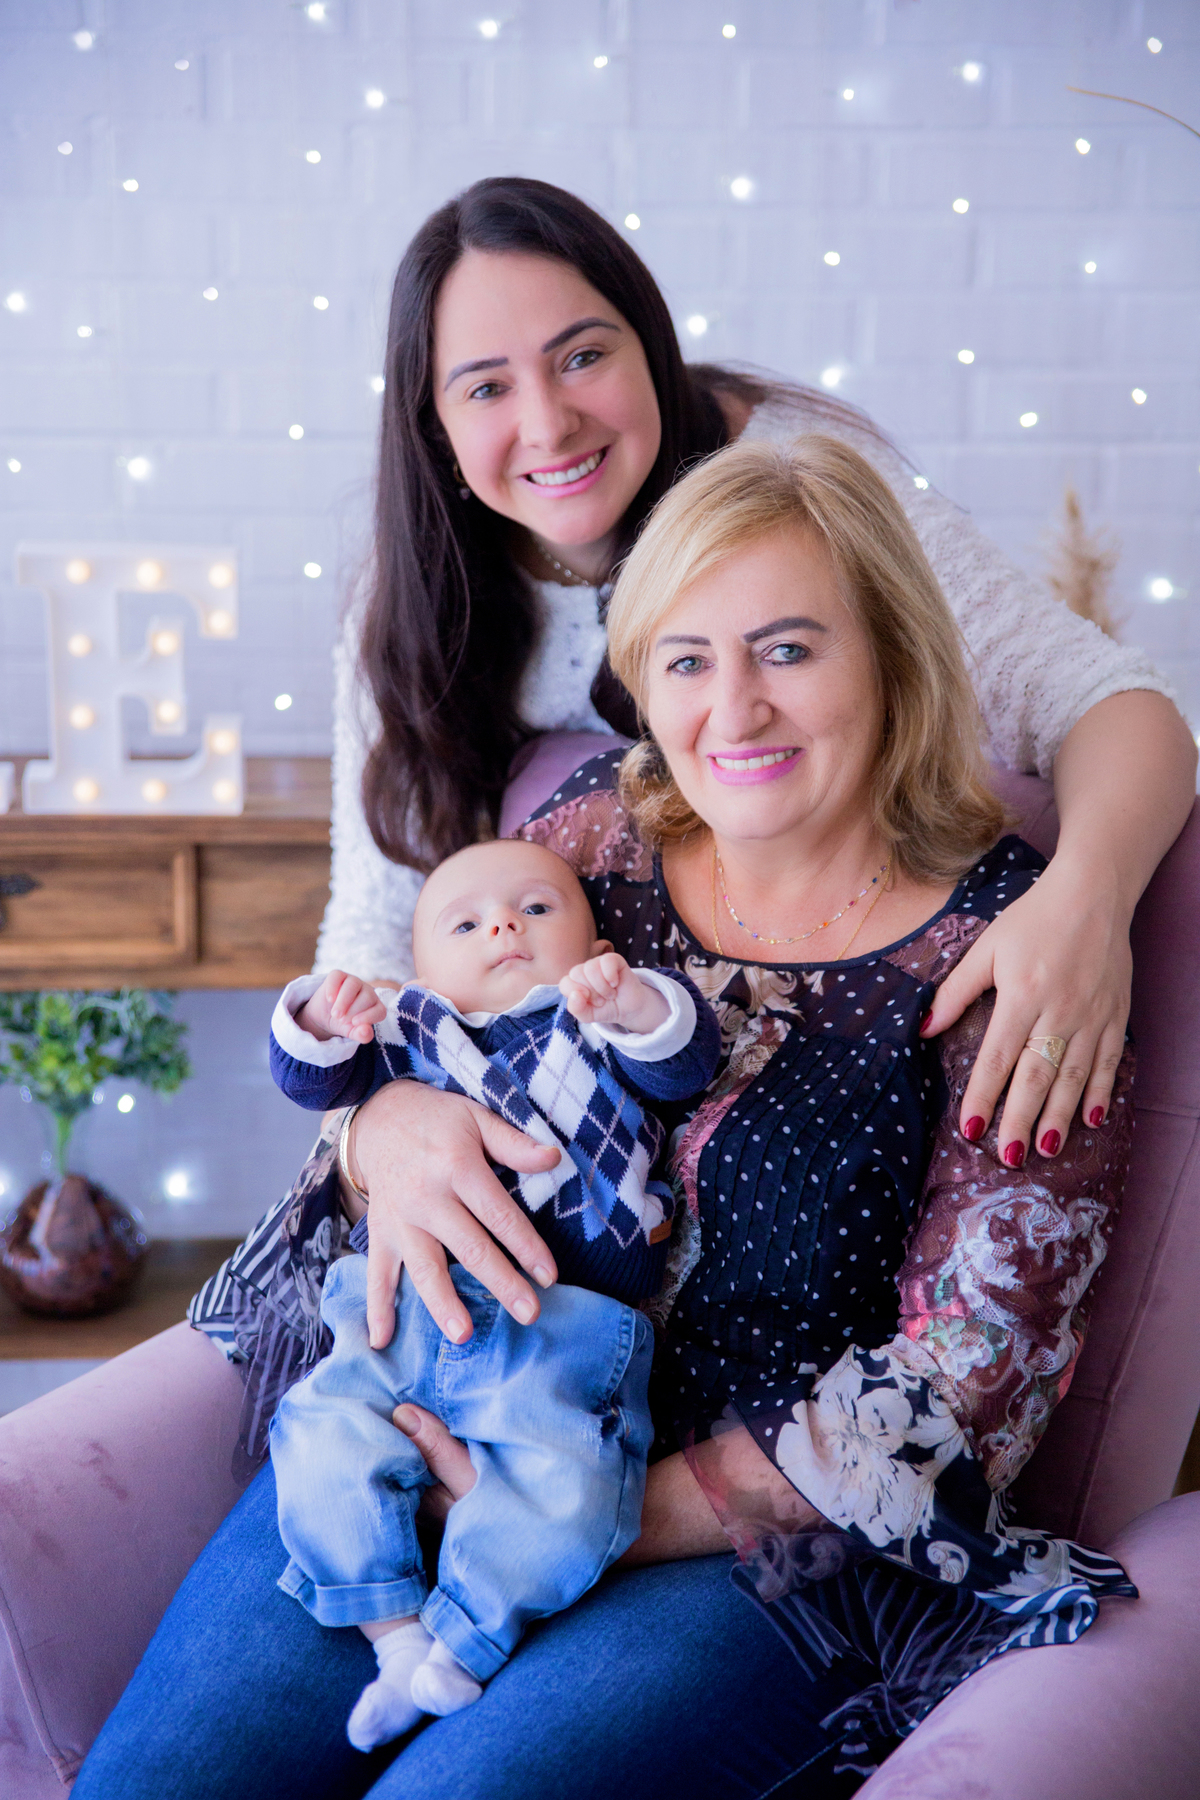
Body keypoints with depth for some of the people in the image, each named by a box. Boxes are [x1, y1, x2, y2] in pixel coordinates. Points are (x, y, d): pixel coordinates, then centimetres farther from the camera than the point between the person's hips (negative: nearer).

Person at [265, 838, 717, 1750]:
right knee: (323, 1434, -16)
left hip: (560, 1334, -3)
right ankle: (393, 1630, -3)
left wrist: (634, 1004, -24)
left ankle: (458, 1651, -10)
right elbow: (315, 1080, 13)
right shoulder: (415, 1028, 23)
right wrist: (321, 1024, -9)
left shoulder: (605, 1026, 16)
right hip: (405, 1317, 3)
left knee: (564, 1480, -24)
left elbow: (687, 1060, -2)